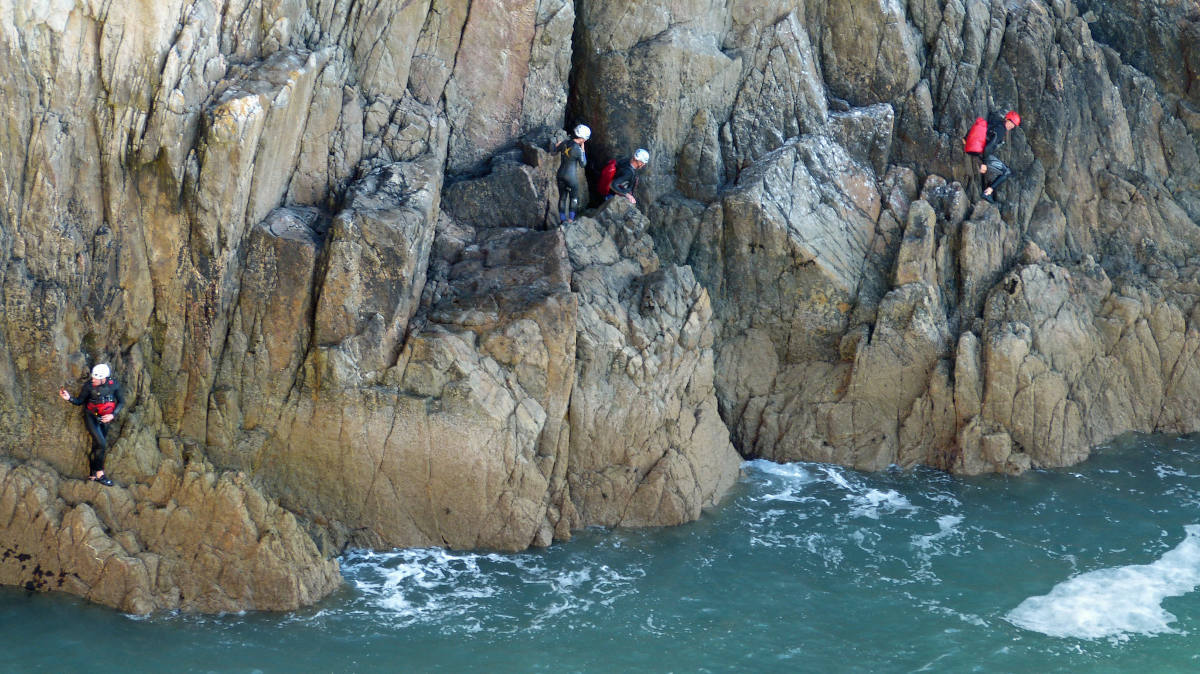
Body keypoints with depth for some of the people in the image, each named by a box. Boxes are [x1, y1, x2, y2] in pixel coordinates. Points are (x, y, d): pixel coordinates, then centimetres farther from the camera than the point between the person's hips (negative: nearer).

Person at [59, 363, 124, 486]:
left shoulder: (114, 385, -12)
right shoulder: (89, 386, -17)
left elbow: (121, 401, 0)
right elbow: (79, 401, -6)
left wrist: (113, 415, -11)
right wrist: (69, 398, -25)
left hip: (105, 419, 3)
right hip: (91, 417, -3)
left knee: (97, 446, 8)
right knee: (101, 444, -15)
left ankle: (92, 474, 17)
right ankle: (100, 474, -6)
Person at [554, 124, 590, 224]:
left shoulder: (565, 143, -6)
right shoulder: (578, 150, -21)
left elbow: (555, 150, 11)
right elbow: (583, 164, -7)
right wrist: (583, 150, -4)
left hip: (561, 174, 5)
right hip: (571, 176, -5)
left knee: (562, 197, 15)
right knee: (574, 197, 14)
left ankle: (562, 219, 19)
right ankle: (571, 219, 12)